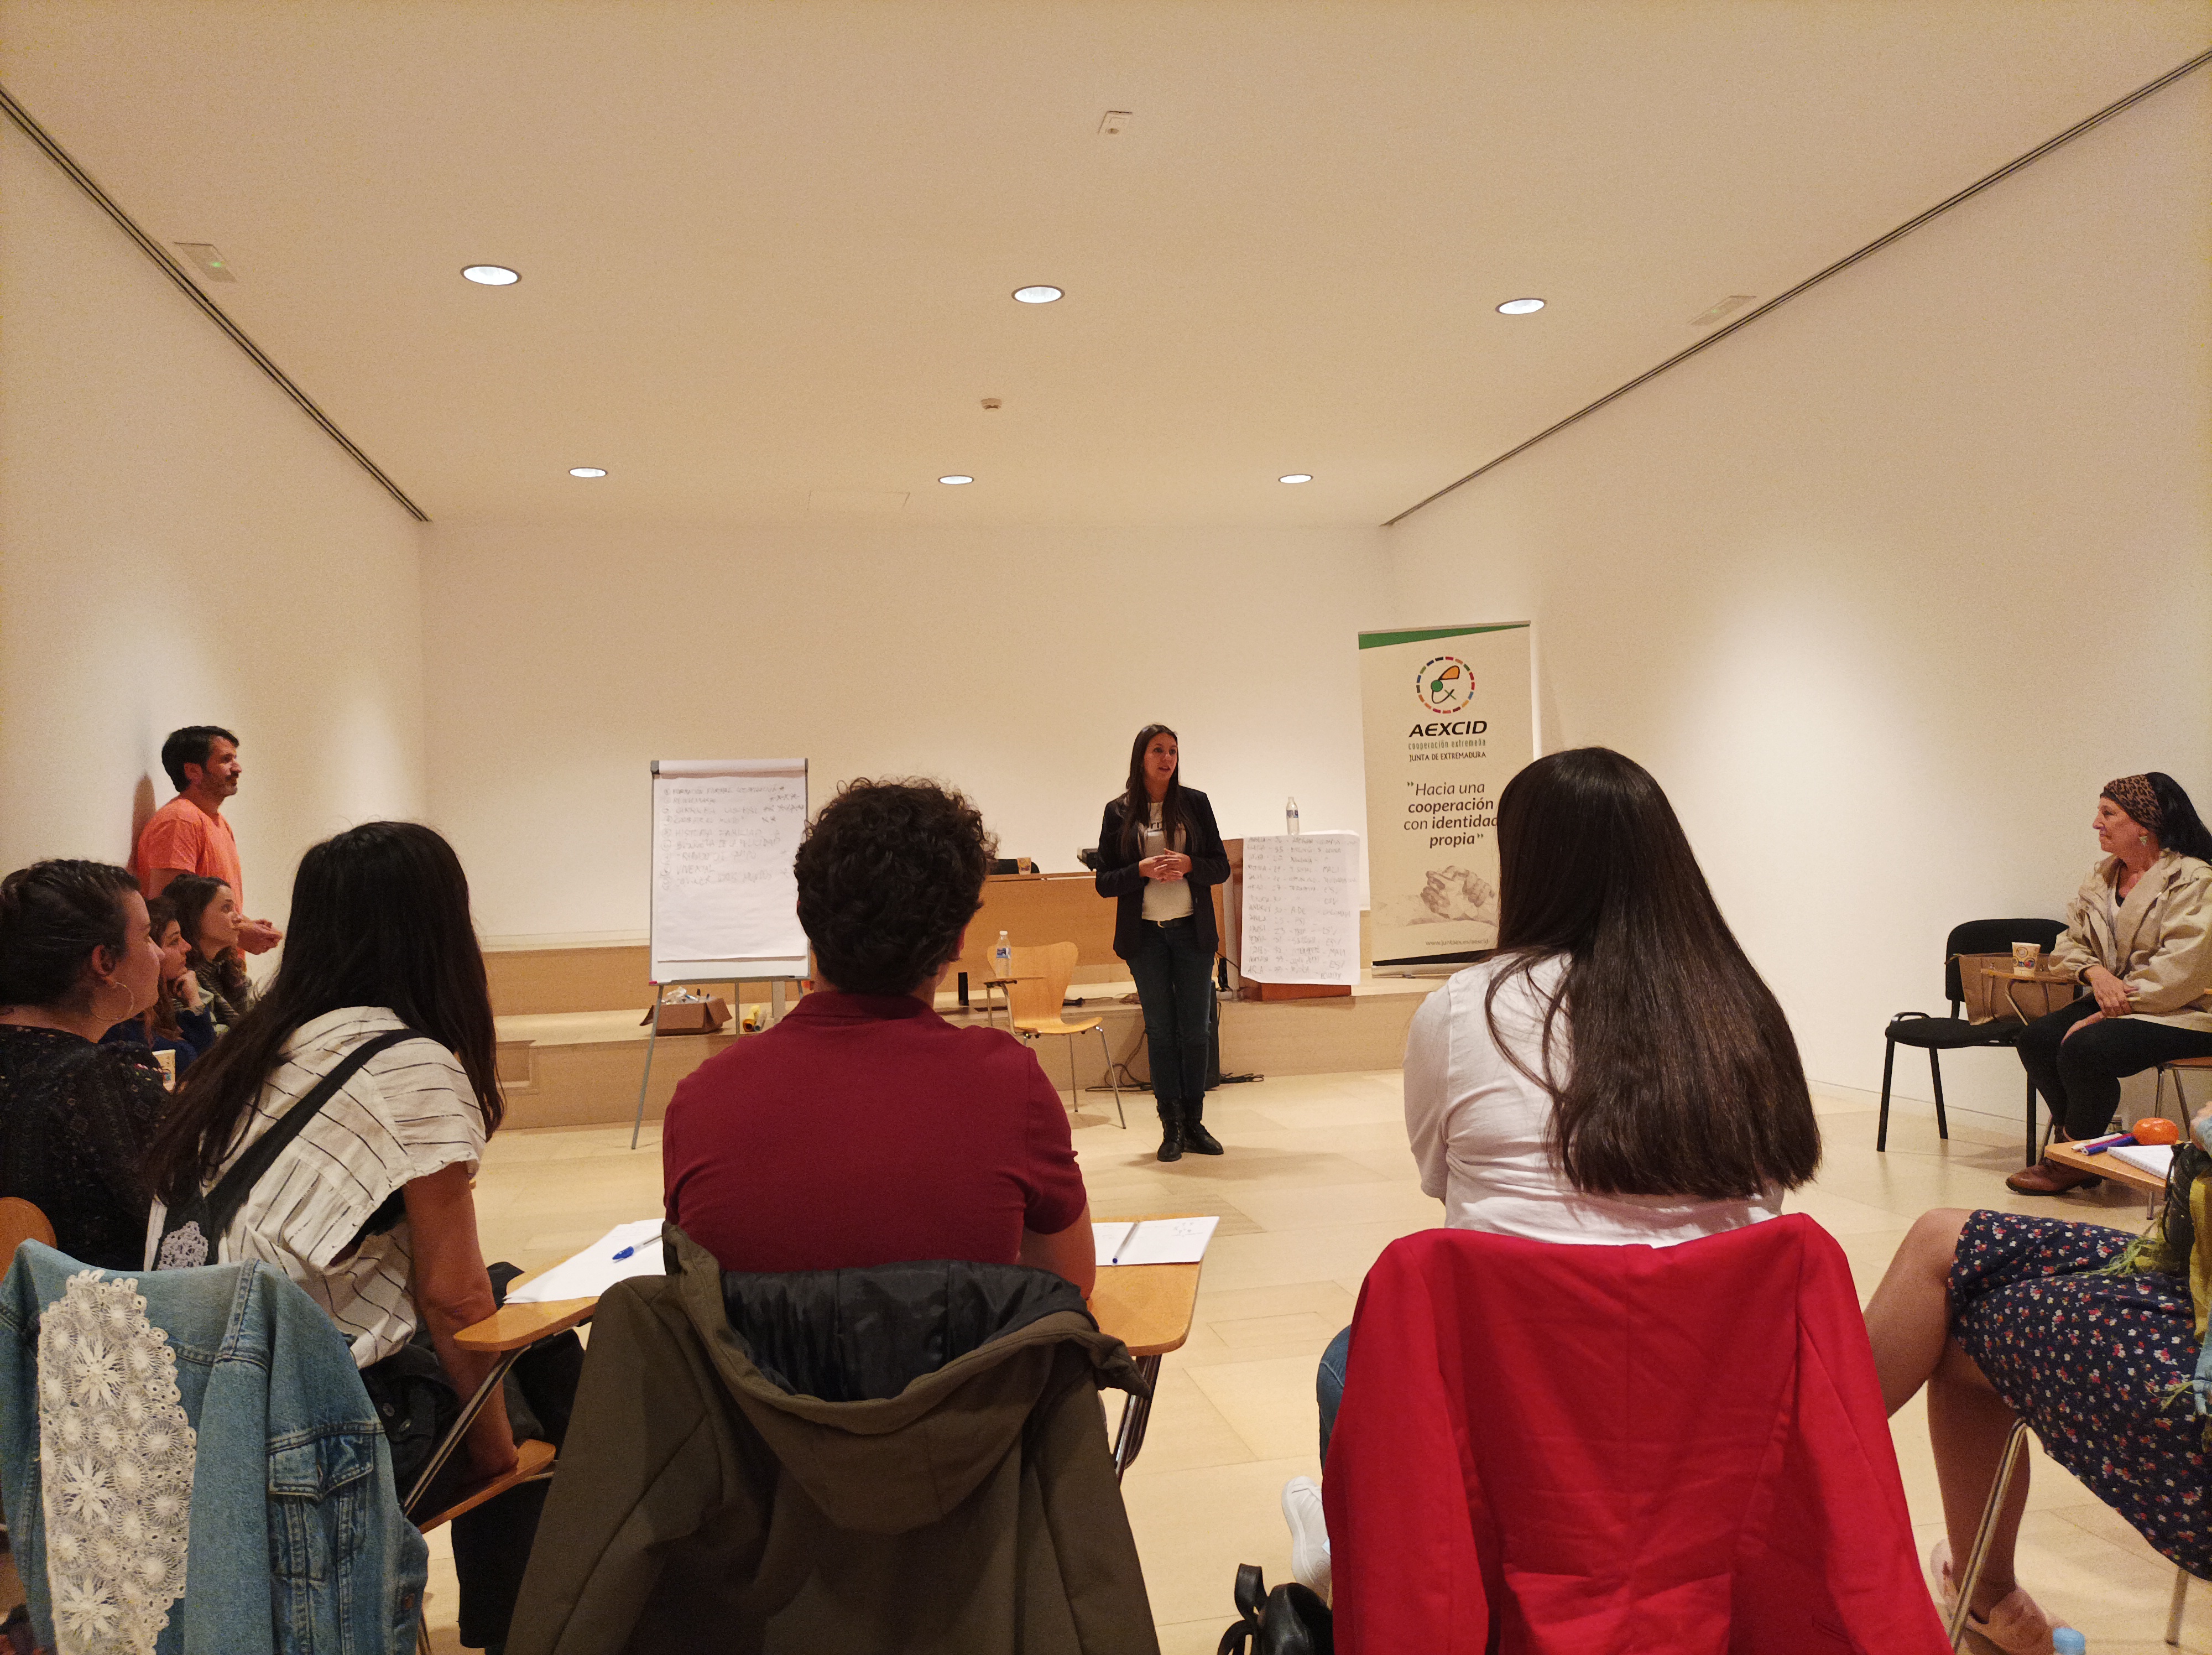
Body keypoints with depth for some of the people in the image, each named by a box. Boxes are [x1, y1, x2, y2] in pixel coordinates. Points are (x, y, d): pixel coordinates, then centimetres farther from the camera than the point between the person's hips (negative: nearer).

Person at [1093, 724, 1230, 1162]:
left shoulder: (1195, 802, 3)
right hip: (1145, 934, -1)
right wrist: (1143, 870, -17)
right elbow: (1105, 882, -1)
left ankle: (1194, 1122, 15)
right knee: (1160, 1031, 5)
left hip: (1193, 931, 1)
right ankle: (1172, 1127, 11)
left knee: (1195, 1029, 5)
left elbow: (1221, 867, 4)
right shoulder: (1119, 811, 0)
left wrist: (1188, 864, -15)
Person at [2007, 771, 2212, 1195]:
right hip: (2114, 1001, 8)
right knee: (2037, 1037, -16)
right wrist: (2096, 973, -14)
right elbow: (2071, 942, 10)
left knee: (2084, 1048, -29)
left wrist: (2106, 1013, -23)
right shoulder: (2102, 875, 11)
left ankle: (2075, 1160, -8)